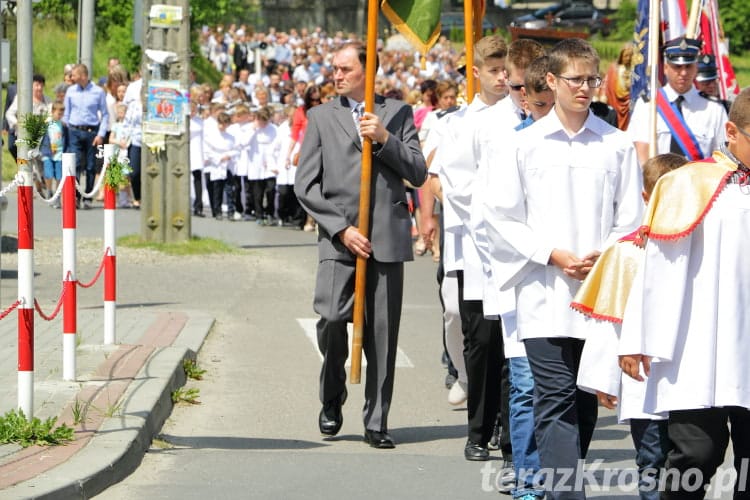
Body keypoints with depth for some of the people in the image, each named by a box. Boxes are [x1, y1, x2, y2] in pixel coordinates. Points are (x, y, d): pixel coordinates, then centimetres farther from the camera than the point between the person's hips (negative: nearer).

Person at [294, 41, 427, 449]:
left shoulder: (397, 113, 12)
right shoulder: (321, 117, 11)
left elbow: (418, 173, 5)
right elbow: (305, 186, 5)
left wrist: (384, 139, -9)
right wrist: (342, 229, -5)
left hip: (387, 237, 0)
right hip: (339, 238, 0)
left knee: (382, 333, -1)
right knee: (331, 317, -16)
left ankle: (376, 423, 8)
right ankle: (332, 402, 9)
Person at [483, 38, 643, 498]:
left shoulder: (617, 145, 6)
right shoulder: (524, 145, 2)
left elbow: (630, 220, 8)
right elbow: (501, 216, 1)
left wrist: (604, 258, -9)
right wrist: (555, 255, -8)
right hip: (544, 295, -2)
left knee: (586, 402, 10)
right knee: (557, 401, -11)